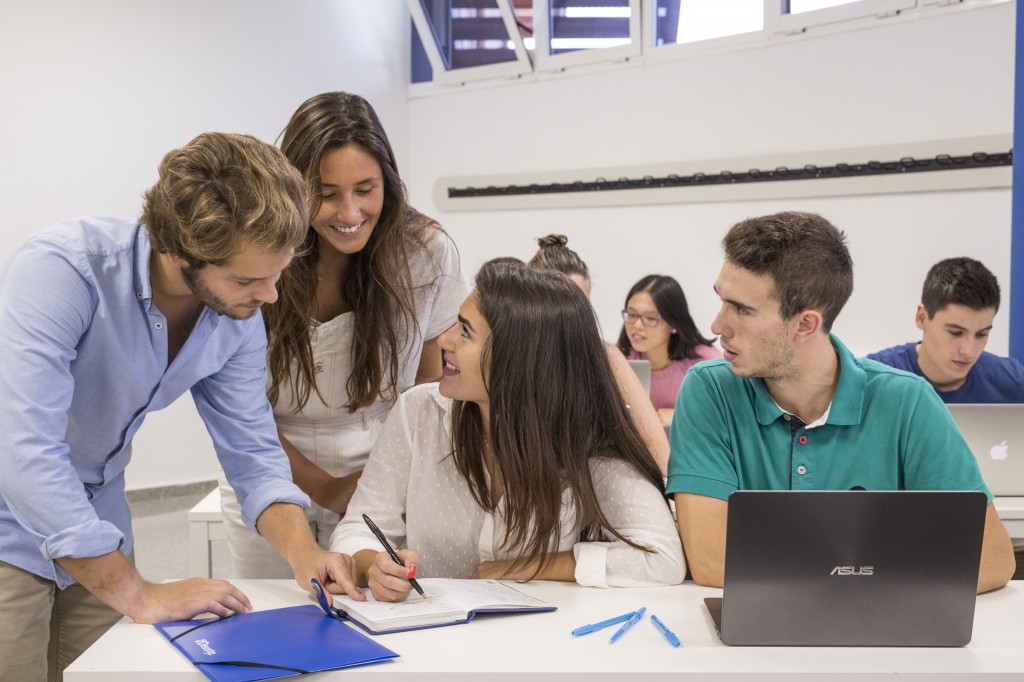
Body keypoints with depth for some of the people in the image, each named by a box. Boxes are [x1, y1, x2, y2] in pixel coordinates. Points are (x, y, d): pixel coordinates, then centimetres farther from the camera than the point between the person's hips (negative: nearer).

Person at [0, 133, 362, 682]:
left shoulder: (240, 315, -11)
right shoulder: (61, 271, -31)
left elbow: (252, 452, -5)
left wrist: (303, 552, -23)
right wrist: (141, 597, -32)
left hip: (95, 532, 5)